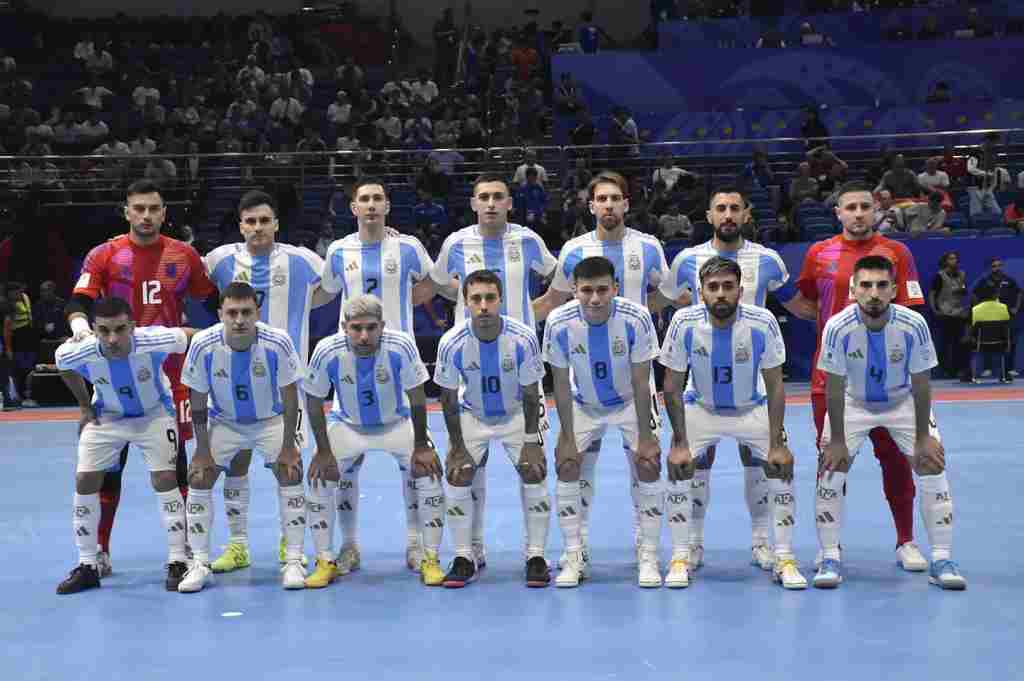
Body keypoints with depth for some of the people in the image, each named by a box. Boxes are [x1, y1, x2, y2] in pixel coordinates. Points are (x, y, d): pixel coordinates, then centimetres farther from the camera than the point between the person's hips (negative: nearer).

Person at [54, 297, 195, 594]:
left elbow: (194, 337, -18)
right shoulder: (77, 354, -29)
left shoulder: (154, 341, -37)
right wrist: (84, 406, 1)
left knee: (164, 479, -11)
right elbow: (63, 363, -3)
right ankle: (87, 567, 12)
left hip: (154, 414, -2)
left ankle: (177, 562, 1)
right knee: (84, 481, -1)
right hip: (106, 417, 2)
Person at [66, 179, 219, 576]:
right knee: (110, 462, 3)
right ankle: (99, 550, 14)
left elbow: (213, 302, 12)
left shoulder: (184, 256, 4)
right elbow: (78, 302, -10)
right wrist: (80, 324, -31)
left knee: (175, 459, 6)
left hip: (170, 374, 1)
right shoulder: (104, 256, -2)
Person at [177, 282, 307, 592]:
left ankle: (293, 561, -4)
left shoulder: (277, 343, -27)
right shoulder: (203, 345, -25)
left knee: (290, 472, -16)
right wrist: (202, 450, -10)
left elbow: (290, 398, -15)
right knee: (198, 477, -9)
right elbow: (198, 402, -11)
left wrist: (288, 447, -14)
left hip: (271, 419, -1)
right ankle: (200, 564, 4)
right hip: (223, 422, 1)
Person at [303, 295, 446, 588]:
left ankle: (430, 560, -1)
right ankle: (326, 562, 4)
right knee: (318, 476, -13)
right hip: (347, 425, 1)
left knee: (428, 472, -17)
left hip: (397, 423, -1)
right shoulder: (327, 351, -27)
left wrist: (421, 447, -11)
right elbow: (314, 402, -11)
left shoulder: (401, 346, -29)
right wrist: (323, 451, -10)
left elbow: (416, 398, -15)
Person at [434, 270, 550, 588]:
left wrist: (531, 442, -14)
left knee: (534, 473, -13)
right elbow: (448, 397, -12)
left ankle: (536, 557, 2)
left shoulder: (523, 338, -27)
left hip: (516, 415, -1)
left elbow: (531, 393, -14)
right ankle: (464, 558, 3)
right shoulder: (452, 342, -25)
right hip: (471, 415, 1)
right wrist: (457, 447, -11)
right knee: (457, 476, -11)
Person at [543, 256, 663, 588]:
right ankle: (575, 557, 5)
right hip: (583, 405, 1)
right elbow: (561, 384, -14)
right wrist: (567, 438, -13)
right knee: (566, 467, -8)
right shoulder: (559, 323, -27)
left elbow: (641, 383, -20)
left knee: (648, 467, -12)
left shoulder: (636, 318, -30)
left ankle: (648, 557, 2)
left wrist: (645, 437, -17)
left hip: (629, 402, -1)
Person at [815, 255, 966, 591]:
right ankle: (830, 559, 1)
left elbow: (920, 384, -16)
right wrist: (837, 441, -15)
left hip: (904, 403, 0)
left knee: (932, 464, -9)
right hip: (853, 404, 0)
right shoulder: (838, 327, -30)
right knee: (830, 469, -11)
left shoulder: (913, 325, -28)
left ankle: (942, 560, 1)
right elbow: (835, 387, -19)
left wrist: (922, 437, -11)